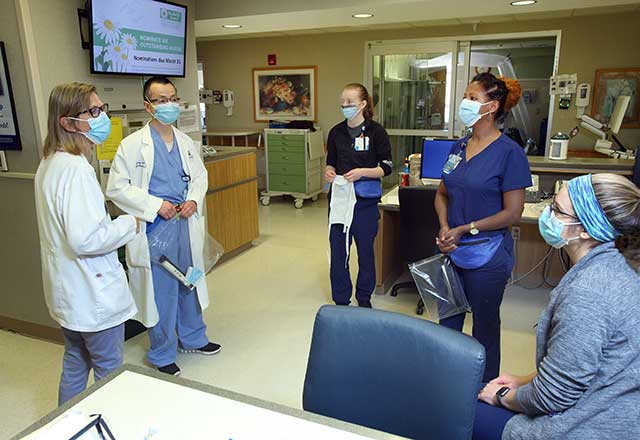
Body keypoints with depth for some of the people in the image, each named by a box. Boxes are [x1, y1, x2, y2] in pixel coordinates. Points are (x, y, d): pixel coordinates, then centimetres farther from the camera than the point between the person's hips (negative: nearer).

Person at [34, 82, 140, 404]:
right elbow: (85, 239, -30)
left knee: (74, 369, 24)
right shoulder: (75, 168, -24)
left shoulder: (50, 162, 8)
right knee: (109, 373, 9)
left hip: (68, 293, 10)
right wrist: (129, 224, -16)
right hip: (93, 293, -10)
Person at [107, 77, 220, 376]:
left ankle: (192, 338, 39)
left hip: (185, 224, 6)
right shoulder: (133, 144, -10)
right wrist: (155, 205, -17)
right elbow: (116, 187, -11)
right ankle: (162, 355, 24)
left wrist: (194, 199, -3)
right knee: (161, 290, 4)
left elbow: (200, 175, 16)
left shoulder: (185, 141, 6)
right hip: (155, 227, -5)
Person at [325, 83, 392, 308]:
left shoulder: (376, 131, -6)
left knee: (365, 250, 10)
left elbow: (386, 167, -4)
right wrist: (328, 171, -7)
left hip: (365, 199, -3)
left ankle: (364, 298, 30)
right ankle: (340, 300, 23)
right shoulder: (336, 132, 6)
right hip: (339, 197, 3)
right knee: (338, 250, 6)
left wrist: (362, 172, -19)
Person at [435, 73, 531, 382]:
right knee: (447, 321, 18)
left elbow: (512, 213, -15)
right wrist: (444, 228, -6)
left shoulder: (509, 152, -14)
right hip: (451, 250, 6)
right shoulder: (459, 147, 5)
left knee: (484, 325, 11)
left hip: (487, 254, -6)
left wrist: (464, 229, -13)